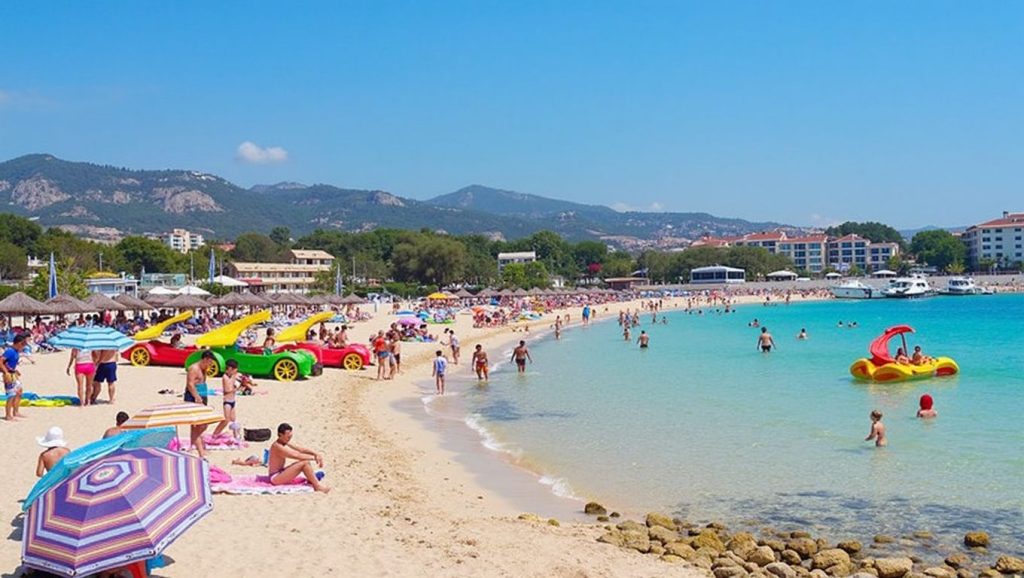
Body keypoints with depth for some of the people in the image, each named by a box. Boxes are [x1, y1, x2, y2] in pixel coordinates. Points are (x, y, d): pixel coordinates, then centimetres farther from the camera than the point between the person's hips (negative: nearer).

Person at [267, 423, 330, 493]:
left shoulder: (285, 443, 7)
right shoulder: (277, 446, -21)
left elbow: (301, 449, 3)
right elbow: (297, 456, -24)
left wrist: (316, 454, -11)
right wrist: (314, 457, -18)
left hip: (280, 473, 10)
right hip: (275, 477, -10)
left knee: (306, 461, 2)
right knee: (304, 463, -20)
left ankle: (312, 482, -6)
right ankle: (318, 486, -16)